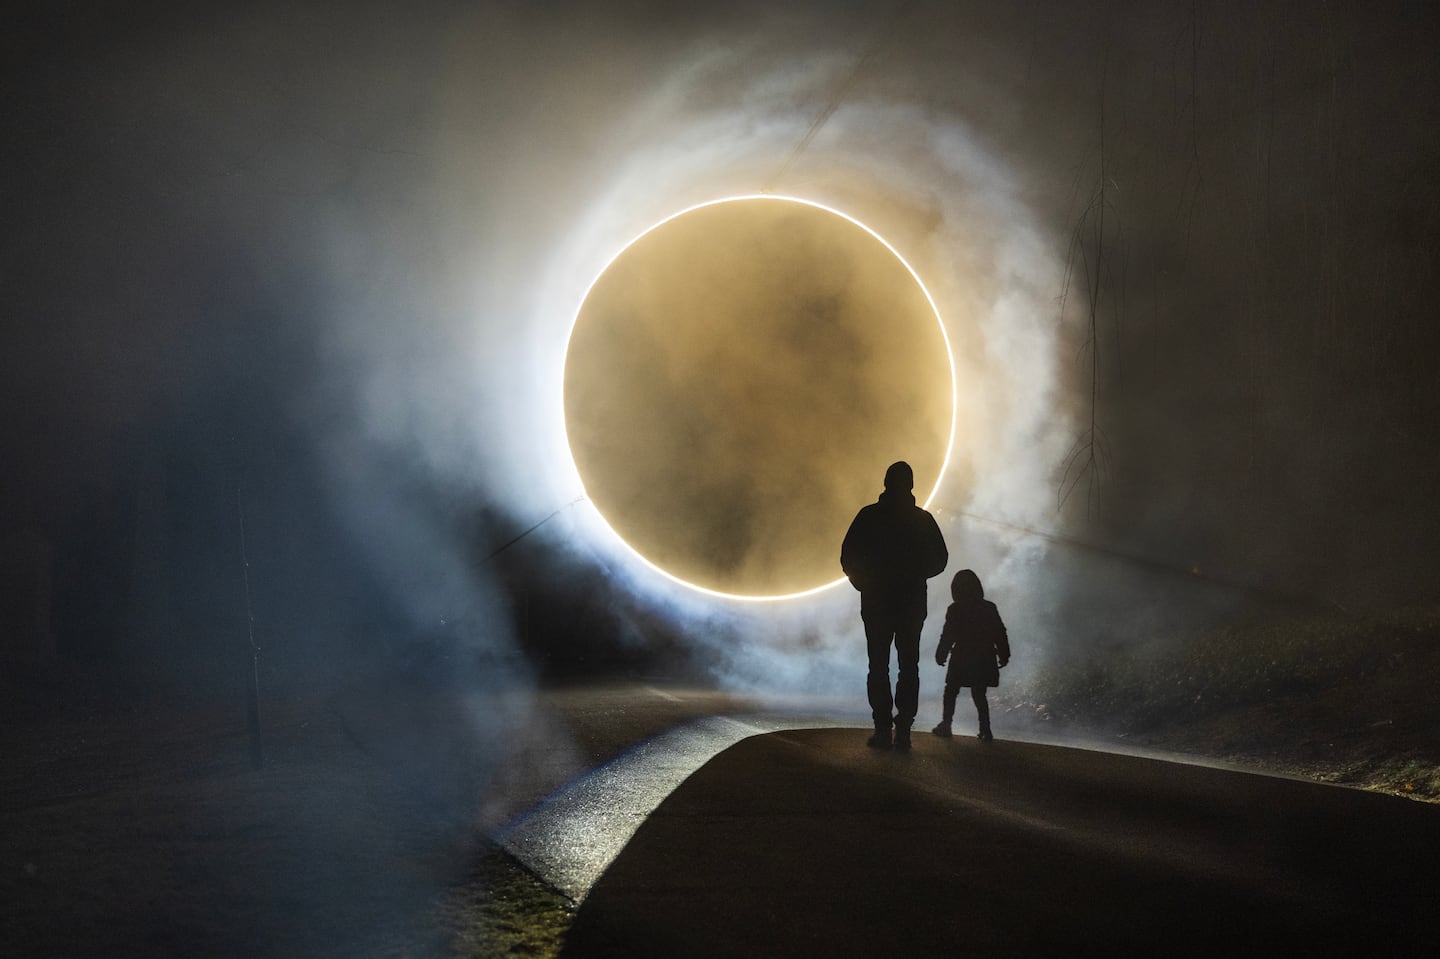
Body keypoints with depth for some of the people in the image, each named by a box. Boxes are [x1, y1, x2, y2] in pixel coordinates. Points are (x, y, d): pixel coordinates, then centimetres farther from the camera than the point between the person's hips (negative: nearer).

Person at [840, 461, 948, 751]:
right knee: (908, 666, 5)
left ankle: (883, 729, -4)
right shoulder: (923, 520, 1)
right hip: (913, 604, 1)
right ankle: (903, 730, -3)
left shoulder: (869, 516, -4)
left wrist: (863, 582, 12)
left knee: (879, 665, 4)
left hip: (876, 603, -1)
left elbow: (848, 558, -4)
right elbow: (939, 560, 5)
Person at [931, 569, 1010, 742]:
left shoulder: (955, 610, -8)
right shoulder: (989, 608, 2)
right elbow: (1000, 634, 4)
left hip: (961, 660, -3)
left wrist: (941, 655, 4)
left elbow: (948, 636, -7)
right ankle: (985, 730, 0)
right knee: (979, 695, 8)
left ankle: (946, 725, 12)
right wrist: (1004, 655, 12)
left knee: (951, 692, 11)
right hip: (984, 660, 3)